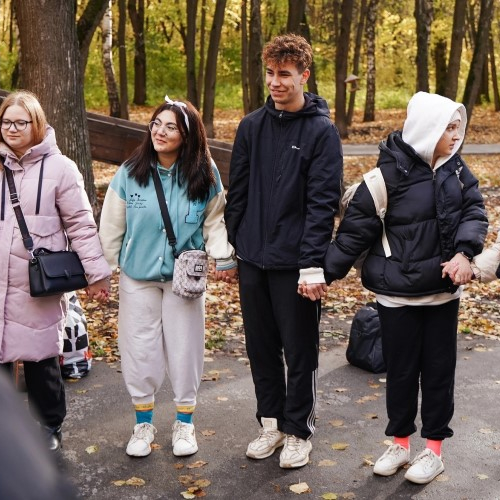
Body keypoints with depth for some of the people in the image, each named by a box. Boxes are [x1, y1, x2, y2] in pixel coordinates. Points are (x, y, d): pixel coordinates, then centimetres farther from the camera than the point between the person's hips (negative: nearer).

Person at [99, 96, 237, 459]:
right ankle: (144, 422, 24)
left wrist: (224, 258, -12)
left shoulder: (205, 175, -8)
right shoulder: (130, 172, -8)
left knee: (185, 348, 8)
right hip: (138, 276, 0)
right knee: (139, 348, 5)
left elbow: (214, 221, 1)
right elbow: (112, 225, 0)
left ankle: (185, 422, 25)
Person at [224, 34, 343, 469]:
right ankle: (271, 422, 31)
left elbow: (323, 202, -12)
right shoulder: (251, 127, 6)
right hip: (252, 260, 5)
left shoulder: (321, 130, -7)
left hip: (295, 262, -4)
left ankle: (298, 431, 23)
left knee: (299, 351, 7)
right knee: (261, 346, 14)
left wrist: (312, 263, -17)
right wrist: (230, 248, 8)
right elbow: (237, 192, 10)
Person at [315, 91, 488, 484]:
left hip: (443, 289, 4)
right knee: (400, 369, 10)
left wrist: (464, 252, -18)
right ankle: (400, 443, 28)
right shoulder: (390, 173, -14)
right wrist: (326, 271, -12)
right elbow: (356, 228, -11)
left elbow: (475, 211, 1)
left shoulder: (456, 169, 2)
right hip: (398, 292, -4)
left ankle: (434, 448, 26)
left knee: (439, 367, 11)